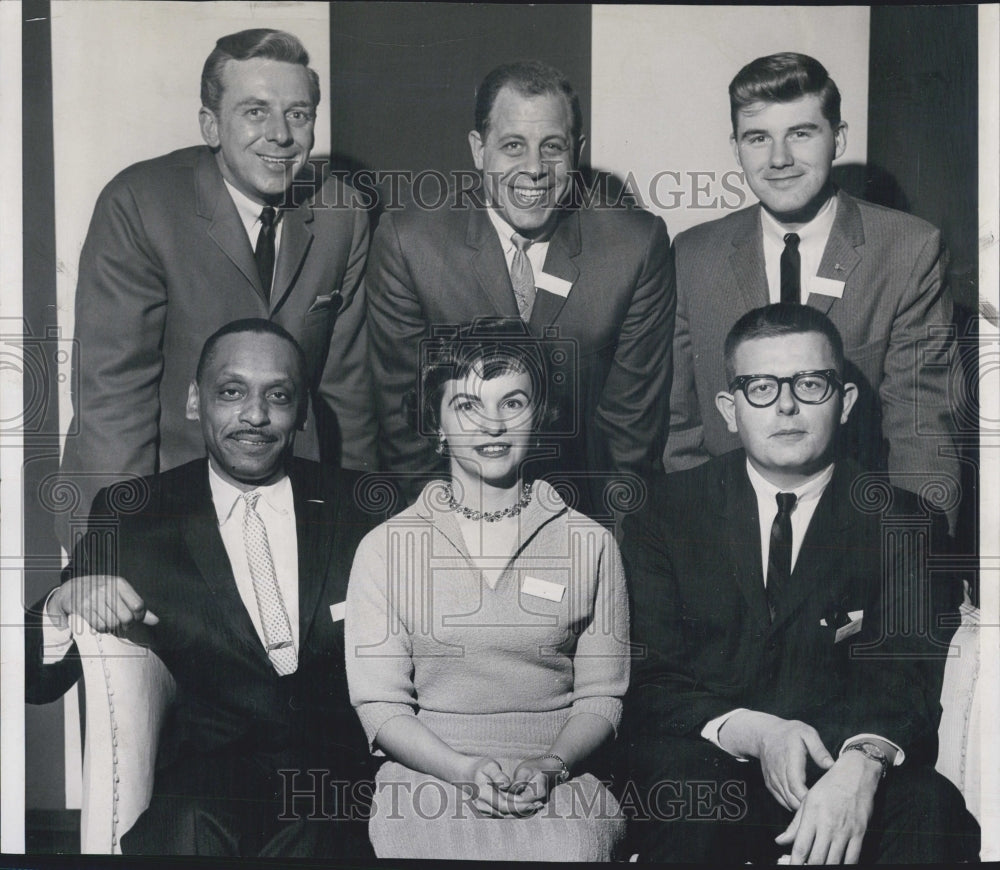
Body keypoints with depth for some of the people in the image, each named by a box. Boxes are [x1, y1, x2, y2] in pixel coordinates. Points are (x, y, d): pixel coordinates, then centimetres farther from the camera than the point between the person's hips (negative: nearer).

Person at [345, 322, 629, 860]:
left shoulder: (590, 546, 9)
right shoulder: (386, 548, 7)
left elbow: (601, 695, 7)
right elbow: (378, 703, 3)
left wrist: (549, 765, -12)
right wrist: (466, 770, -14)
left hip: (559, 783, 1)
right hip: (428, 777, 0)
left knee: (566, 852, -31)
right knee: (451, 853, -32)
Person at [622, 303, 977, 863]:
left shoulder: (906, 522, 7)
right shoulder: (667, 512, 7)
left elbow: (905, 672, -7)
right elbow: (649, 679, 0)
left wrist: (865, 759, -30)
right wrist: (754, 733, -19)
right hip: (711, 766, 0)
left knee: (929, 808, -31)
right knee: (678, 771, -34)